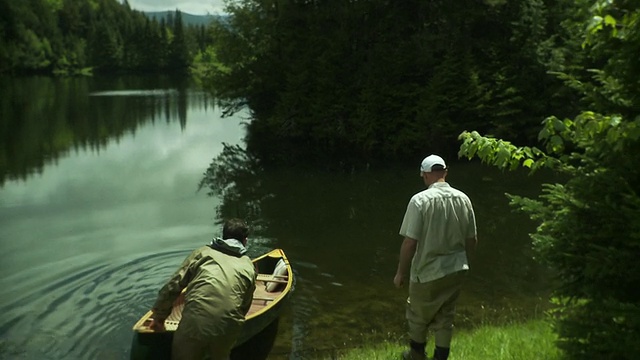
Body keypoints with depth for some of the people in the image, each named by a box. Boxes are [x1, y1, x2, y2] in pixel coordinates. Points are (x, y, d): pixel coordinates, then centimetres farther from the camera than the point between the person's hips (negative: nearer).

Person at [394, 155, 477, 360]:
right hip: (456, 270, 4)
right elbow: (472, 239, 4)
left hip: (427, 272, -4)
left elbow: (410, 242, -19)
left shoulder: (420, 200, -18)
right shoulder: (463, 199, -3)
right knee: (445, 317, 17)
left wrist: (401, 272, -7)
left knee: (418, 315, 18)